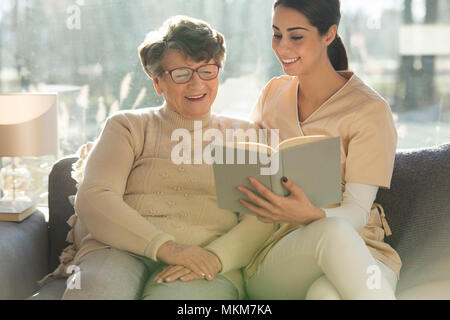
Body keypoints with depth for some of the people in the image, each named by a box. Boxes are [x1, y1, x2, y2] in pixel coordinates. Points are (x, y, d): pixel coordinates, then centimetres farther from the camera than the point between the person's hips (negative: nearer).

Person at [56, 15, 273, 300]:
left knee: (174, 295, -37)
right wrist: (165, 246, -14)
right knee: (100, 288, -35)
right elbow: (92, 199, 1)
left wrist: (215, 257, -16)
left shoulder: (245, 134, 19)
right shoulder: (129, 126, 17)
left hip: (207, 267, -1)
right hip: (121, 251, 1)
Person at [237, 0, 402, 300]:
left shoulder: (370, 110, -4)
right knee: (333, 231, -36)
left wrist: (310, 215, -34)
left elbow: (357, 212, -11)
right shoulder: (273, 93, 12)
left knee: (326, 294, -42)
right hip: (276, 257, 3)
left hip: (357, 253, -3)